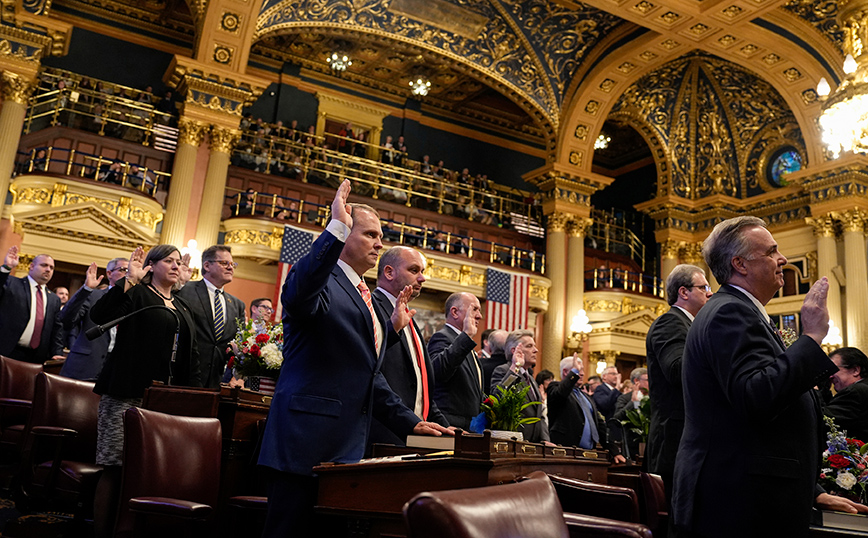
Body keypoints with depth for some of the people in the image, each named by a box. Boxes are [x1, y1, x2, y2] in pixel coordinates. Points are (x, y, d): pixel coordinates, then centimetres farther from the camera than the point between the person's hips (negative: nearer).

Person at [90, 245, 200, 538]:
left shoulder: (182, 307, 21)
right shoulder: (136, 292, 3)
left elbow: (191, 354, 22)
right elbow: (100, 315, -15)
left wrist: (193, 391, 12)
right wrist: (130, 279, -20)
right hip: (128, 393, -5)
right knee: (114, 465, -5)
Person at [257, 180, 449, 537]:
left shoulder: (364, 298, 22)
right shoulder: (323, 282, -4)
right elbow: (298, 297, -31)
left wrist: (408, 421, 19)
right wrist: (337, 226, -27)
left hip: (347, 447, 8)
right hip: (307, 442, -8)